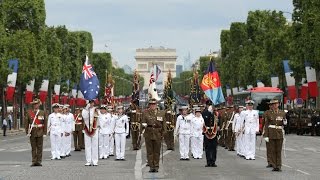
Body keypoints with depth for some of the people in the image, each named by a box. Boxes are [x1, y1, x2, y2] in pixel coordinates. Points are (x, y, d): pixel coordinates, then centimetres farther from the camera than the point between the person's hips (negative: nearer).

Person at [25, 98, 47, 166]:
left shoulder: (42, 113, 3)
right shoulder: (29, 112, 3)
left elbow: (45, 123, 3)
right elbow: (26, 123, 3)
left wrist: (44, 133, -2)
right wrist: (27, 132, -3)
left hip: (40, 133, 0)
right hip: (32, 132, 0)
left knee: (40, 147, 1)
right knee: (33, 147, 4)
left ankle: (39, 161, 6)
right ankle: (34, 161, 8)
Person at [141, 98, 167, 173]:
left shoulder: (161, 113, 6)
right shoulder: (145, 113, 4)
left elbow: (164, 125, 9)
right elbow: (143, 123, 6)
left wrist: (163, 133, 1)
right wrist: (145, 125, -16)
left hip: (158, 135, 0)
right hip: (148, 134, 0)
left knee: (157, 151, 4)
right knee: (149, 151, 2)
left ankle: (156, 166, 10)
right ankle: (151, 166, 8)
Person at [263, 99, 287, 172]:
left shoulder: (282, 113, 6)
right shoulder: (269, 114, 1)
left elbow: (284, 123, 17)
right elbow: (266, 125, 1)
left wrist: (284, 122, -8)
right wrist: (266, 135, -5)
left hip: (280, 133, 1)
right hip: (271, 133, -1)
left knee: (279, 150, 1)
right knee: (272, 150, 2)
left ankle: (278, 166, 5)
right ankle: (274, 166, 7)